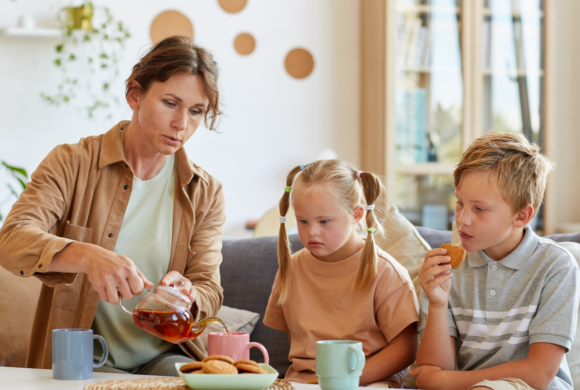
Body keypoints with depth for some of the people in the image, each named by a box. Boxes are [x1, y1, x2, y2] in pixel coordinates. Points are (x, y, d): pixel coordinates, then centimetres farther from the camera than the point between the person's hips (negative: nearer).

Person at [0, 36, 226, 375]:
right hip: (81, 357, -3)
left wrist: (183, 296, -24)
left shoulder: (205, 194, 7)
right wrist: (87, 256, -38)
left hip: (163, 356, 3)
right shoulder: (72, 164, -3)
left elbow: (209, 293, 2)